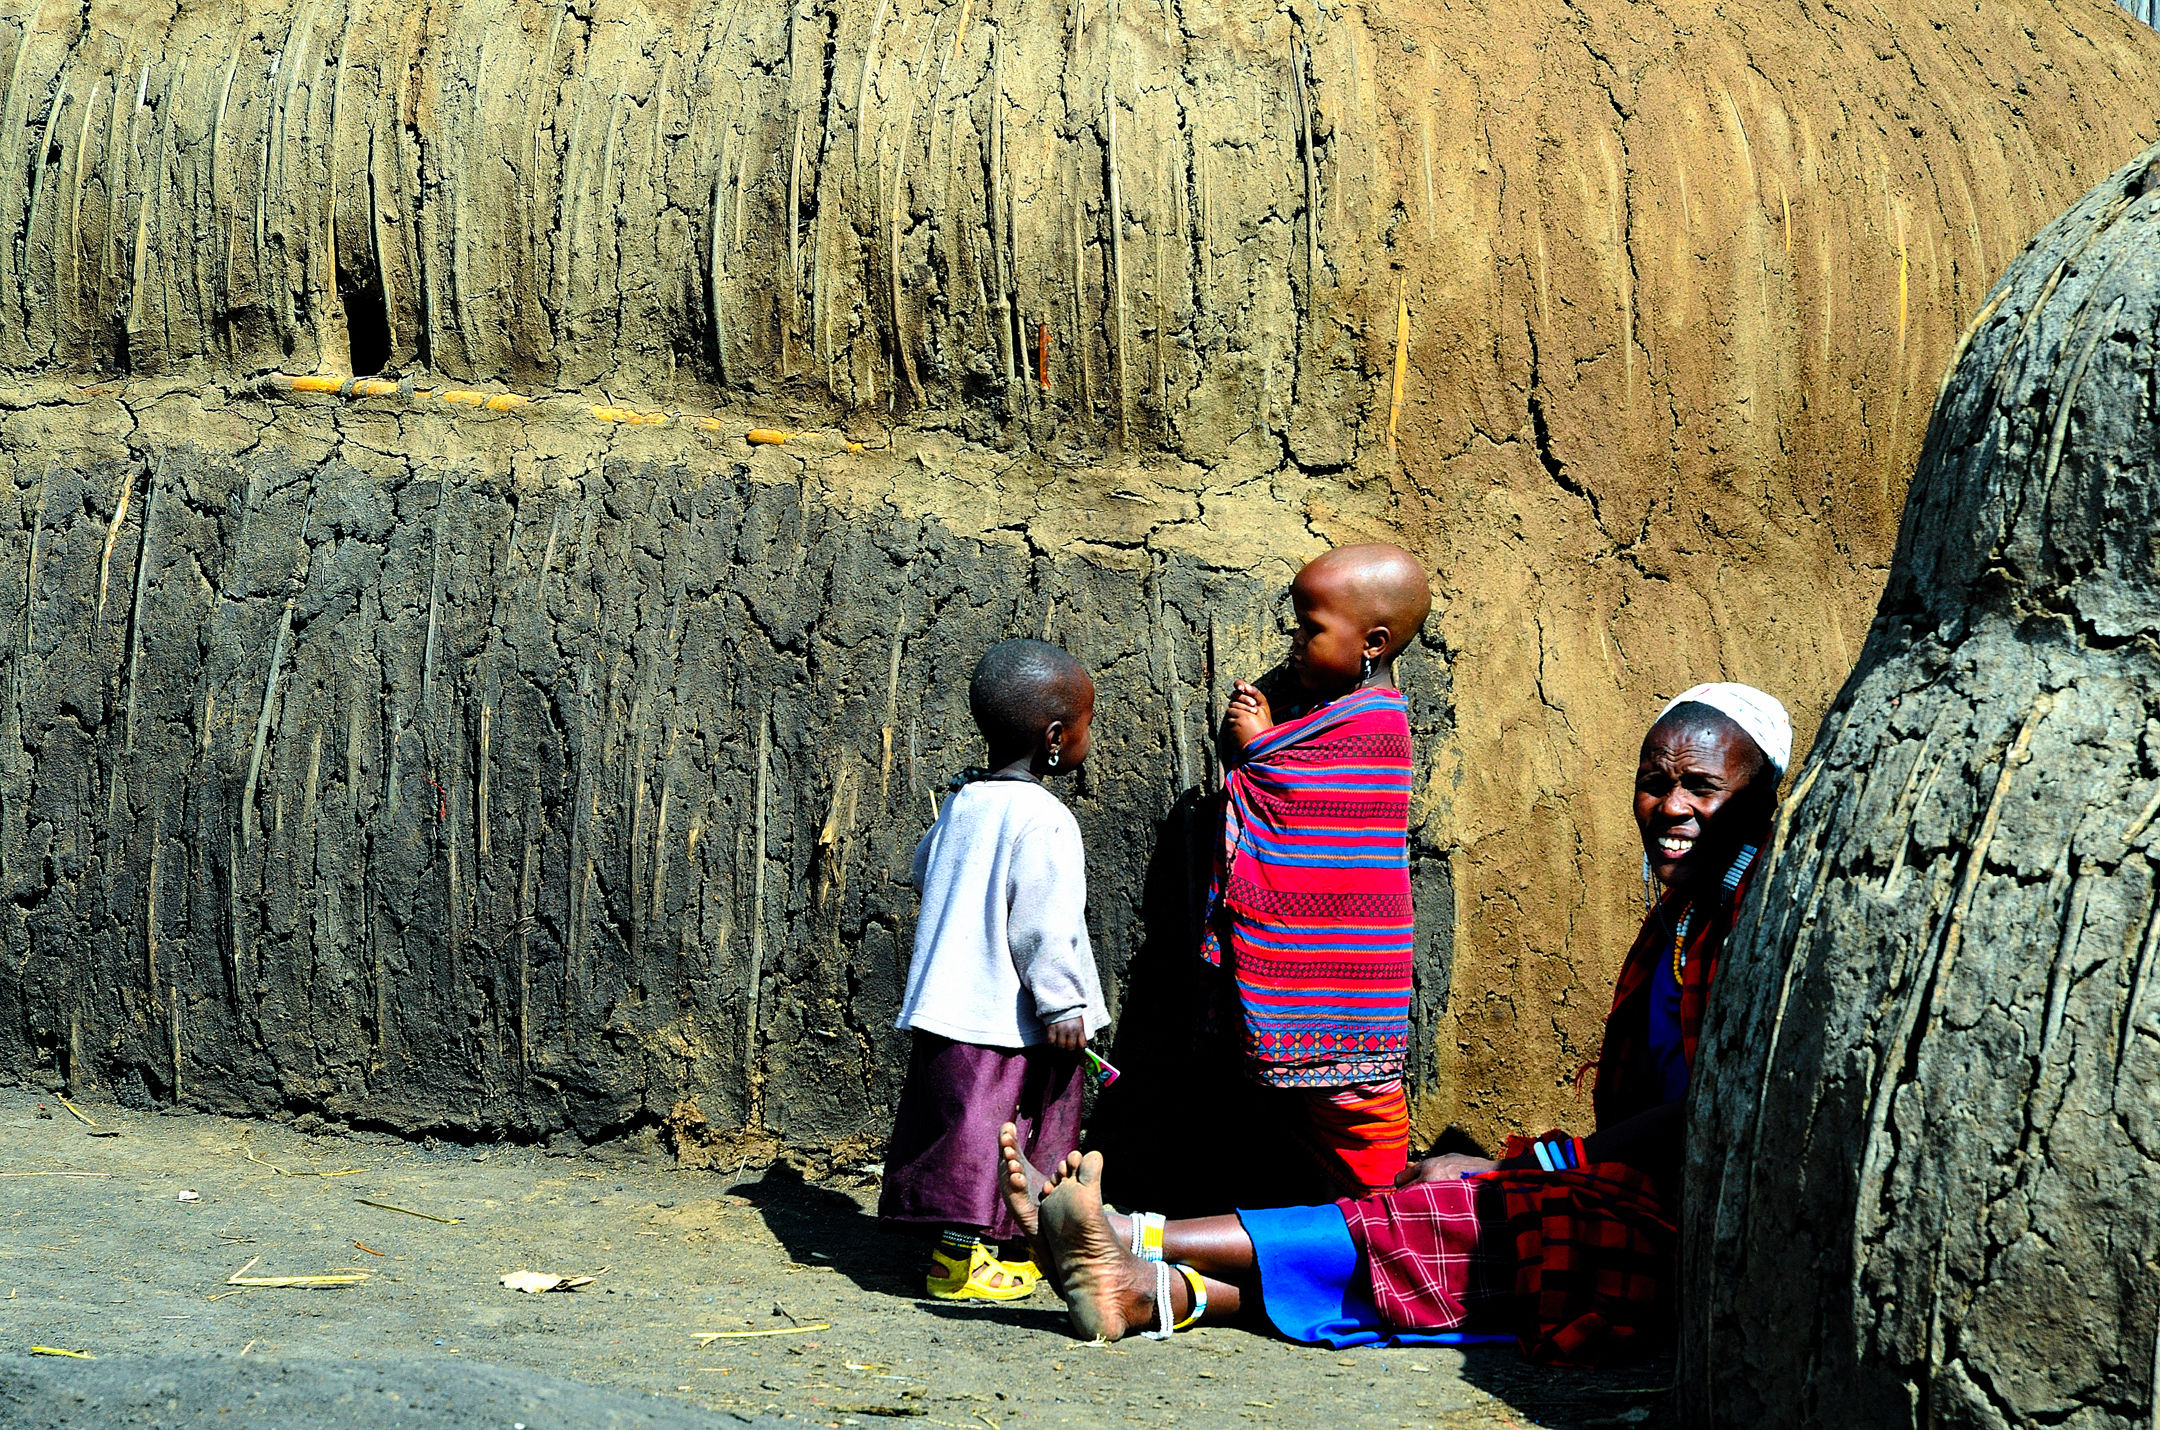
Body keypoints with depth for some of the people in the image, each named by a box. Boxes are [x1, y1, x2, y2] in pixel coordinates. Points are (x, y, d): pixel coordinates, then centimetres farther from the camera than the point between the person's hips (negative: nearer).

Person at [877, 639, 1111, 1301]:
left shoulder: (962, 800, 8)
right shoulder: (1044, 822, -18)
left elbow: (923, 868, 25)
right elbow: (1044, 927, -20)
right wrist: (1062, 1006, -14)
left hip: (947, 1004, 8)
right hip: (1007, 1016, -8)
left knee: (960, 1128, 14)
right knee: (985, 1132, 0)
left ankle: (960, 1242, 23)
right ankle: (959, 1258, 4)